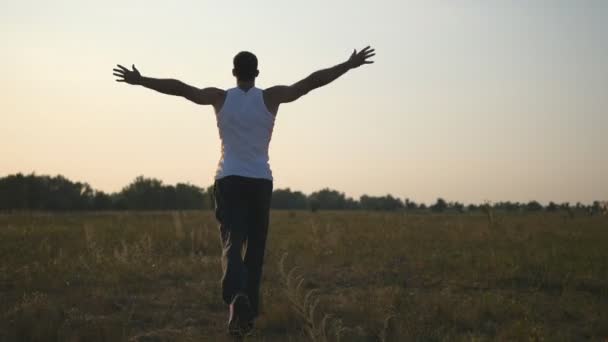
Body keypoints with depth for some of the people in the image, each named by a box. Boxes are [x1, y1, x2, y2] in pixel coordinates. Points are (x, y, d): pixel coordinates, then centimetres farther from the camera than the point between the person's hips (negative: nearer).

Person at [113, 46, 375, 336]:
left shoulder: (221, 98, 1)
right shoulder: (271, 97, 0)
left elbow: (180, 88, -3)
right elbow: (313, 81, -2)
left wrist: (140, 80, 4)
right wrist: (350, 65, 3)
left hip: (228, 181, -1)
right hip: (260, 181, 1)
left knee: (232, 243, -8)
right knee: (255, 248, 14)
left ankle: (236, 297, -35)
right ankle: (249, 310, 17)